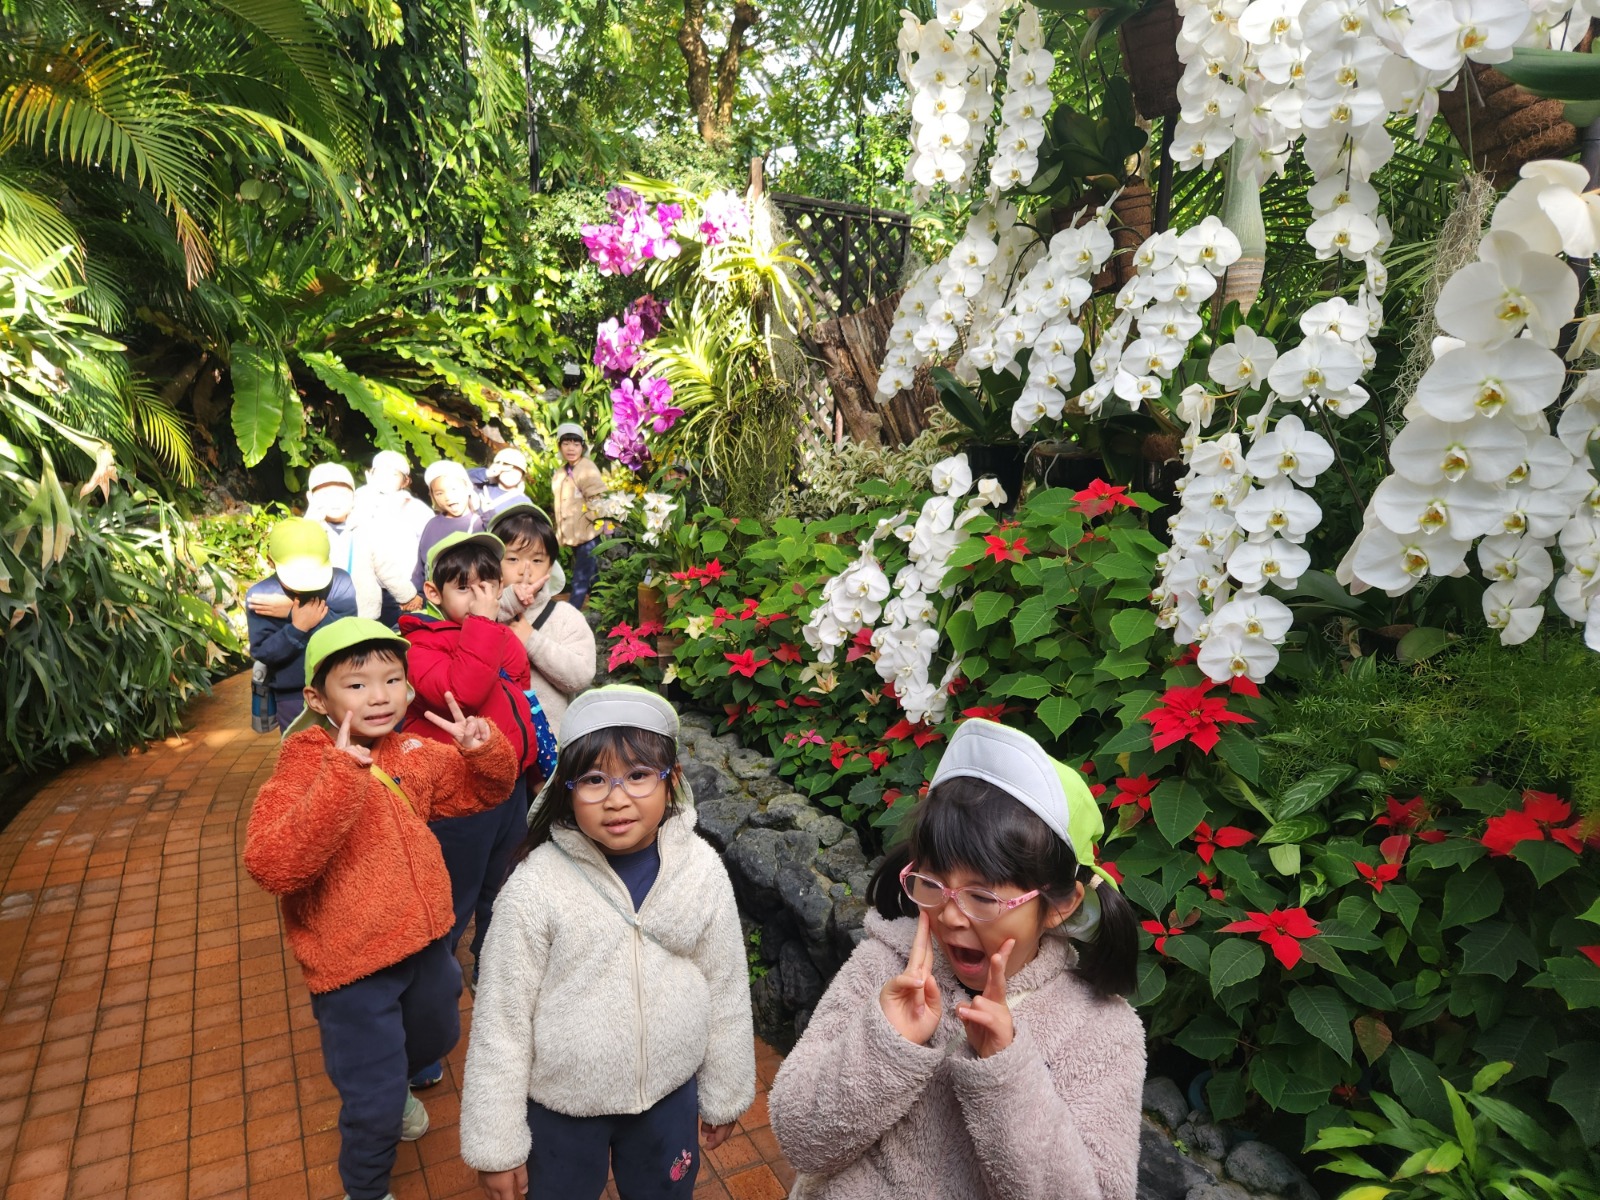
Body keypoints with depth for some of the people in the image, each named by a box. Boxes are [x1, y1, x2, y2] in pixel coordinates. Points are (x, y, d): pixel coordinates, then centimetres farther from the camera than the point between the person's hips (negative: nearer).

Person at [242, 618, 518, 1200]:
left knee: (435, 1037, 31)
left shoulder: (414, 753, -4)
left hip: (425, 942, 6)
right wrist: (342, 775, -43)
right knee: (375, 1105, 7)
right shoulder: (303, 768, -21)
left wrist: (485, 748, -14)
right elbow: (272, 866, -36)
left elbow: (482, 790, 10)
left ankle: (390, 1090, 64)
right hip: (354, 966, -6)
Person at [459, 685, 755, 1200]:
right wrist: (497, 1143, -6)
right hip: (562, 1103, -2)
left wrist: (725, 1094, 7)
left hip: (670, 1091, 3)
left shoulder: (702, 869, -16)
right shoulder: (537, 886, -24)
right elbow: (501, 1020, -14)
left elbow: (726, 990, -3)